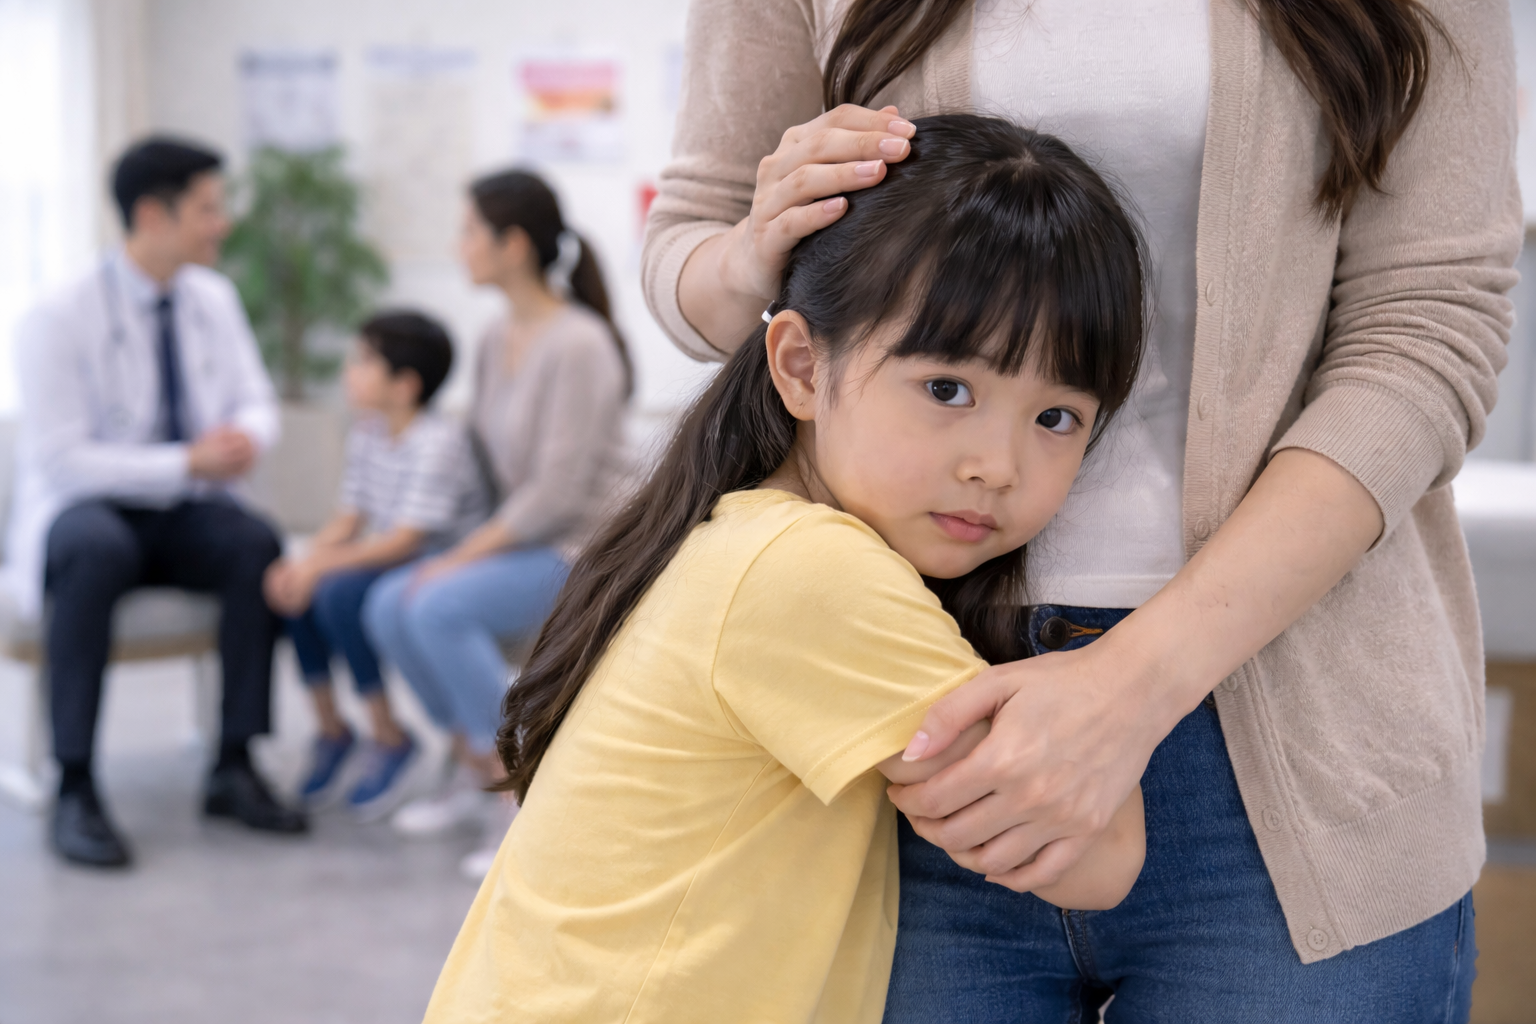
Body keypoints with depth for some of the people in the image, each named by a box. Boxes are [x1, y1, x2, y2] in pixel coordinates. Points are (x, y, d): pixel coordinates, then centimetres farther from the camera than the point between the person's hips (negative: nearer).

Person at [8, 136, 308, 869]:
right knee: (97, 552, -39)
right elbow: (61, 460, -19)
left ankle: (234, 769, -18)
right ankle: (74, 792, -29)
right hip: (80, 512, -4)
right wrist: (187, 462, -25)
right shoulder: (58, 321, -14)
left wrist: (245, 437, -17)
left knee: (257, 545, -28)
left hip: (184, 513, 5)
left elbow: (256, 404, 8)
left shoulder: (213, 299, 4)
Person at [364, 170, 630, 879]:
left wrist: (464, 557, -19)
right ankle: (473, 772, 7)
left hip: (581, 547, -8)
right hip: (517, 536, 8)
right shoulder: (498, 338, 9)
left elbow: (558, 492, -22)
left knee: (440, 608, -27)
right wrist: (464, 550, 2)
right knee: (388, 605, -8)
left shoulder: (577, 346, -18)